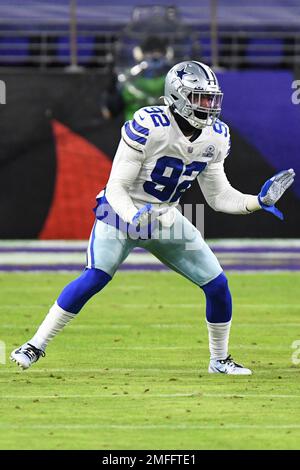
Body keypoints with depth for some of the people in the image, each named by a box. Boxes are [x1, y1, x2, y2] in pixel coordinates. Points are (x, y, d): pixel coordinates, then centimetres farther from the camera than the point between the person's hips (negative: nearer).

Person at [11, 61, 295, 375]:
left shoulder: (215, 137, -5)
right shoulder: (148, 127, -25)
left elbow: (219, 196, 4)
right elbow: (116, 187, -21)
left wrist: (258, 201, -11)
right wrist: (134, 217, -38)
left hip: (166, 219, 6)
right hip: (124, 211, -6)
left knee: (217, 285, 0)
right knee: (94, 279, -25)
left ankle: (220, 360, 21)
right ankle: (36, 345, -16)